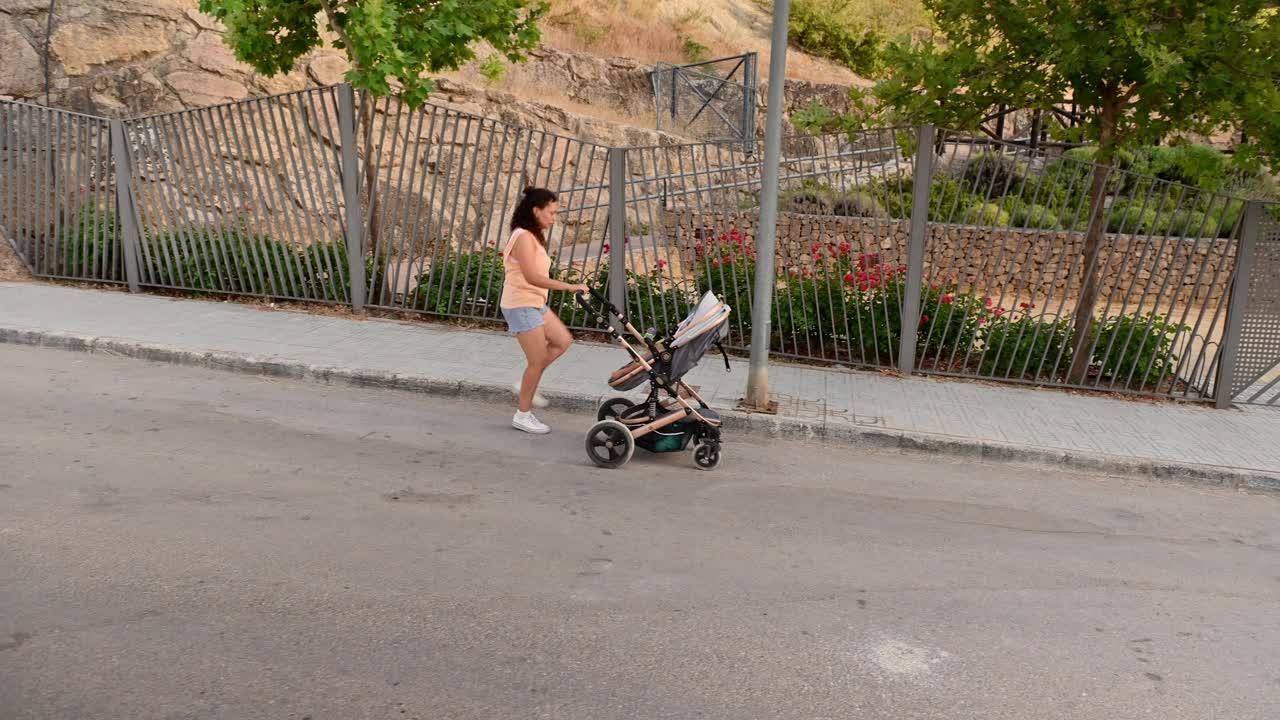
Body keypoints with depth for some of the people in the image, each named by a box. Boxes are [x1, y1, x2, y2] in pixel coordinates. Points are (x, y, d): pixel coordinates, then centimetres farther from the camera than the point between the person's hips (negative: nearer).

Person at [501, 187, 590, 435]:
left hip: (535, 303, 10)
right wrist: (569, 286, -30)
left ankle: (525, 384, 20)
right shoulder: (523, 237, -19)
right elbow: (532, 277, -28)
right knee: (537, 361, -4)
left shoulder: (533, 237, 13)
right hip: (521, 305, -10)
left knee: (563, 340, 12)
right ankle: (523, 415, 9)